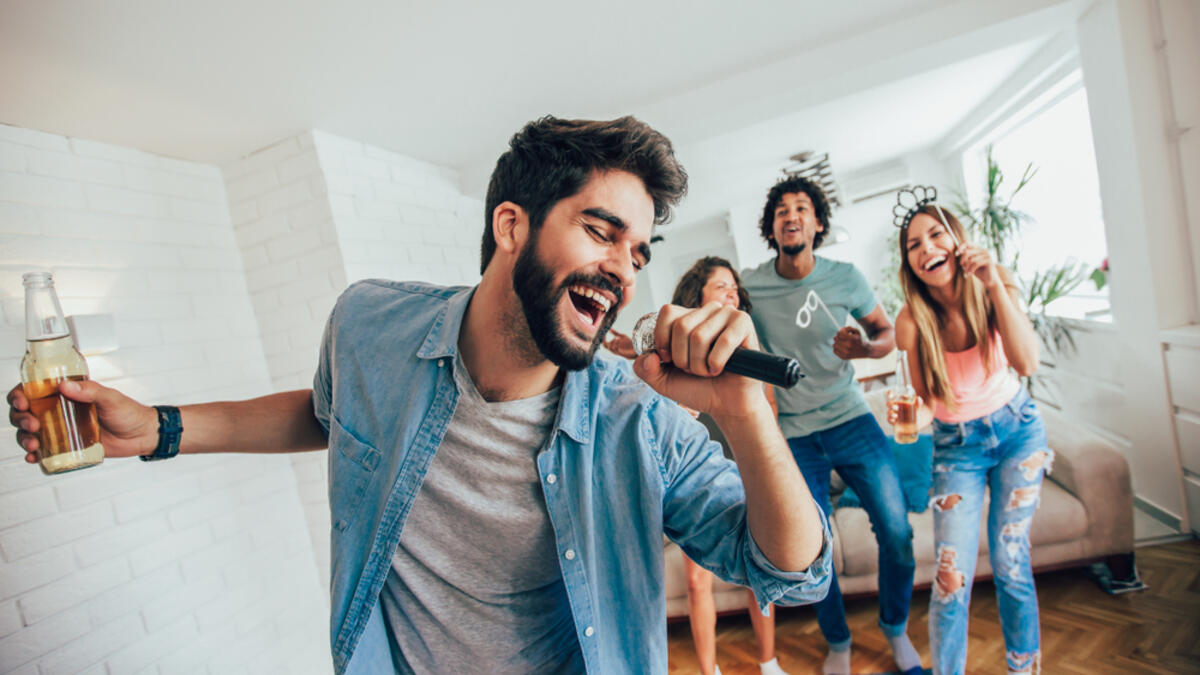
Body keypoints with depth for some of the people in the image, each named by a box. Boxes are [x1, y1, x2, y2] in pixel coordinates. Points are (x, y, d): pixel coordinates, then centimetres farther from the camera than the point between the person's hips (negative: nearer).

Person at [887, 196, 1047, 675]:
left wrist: (995, 285, -32)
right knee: (952, 575, -7)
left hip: (1017, 429, 2)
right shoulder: (912, 321, -19)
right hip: (957, 445, -1)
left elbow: (1027, 362, -25)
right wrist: (914, 416, -34)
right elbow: (929, 401, -12)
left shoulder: (994, 285, -12)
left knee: (1010, 562, 6)